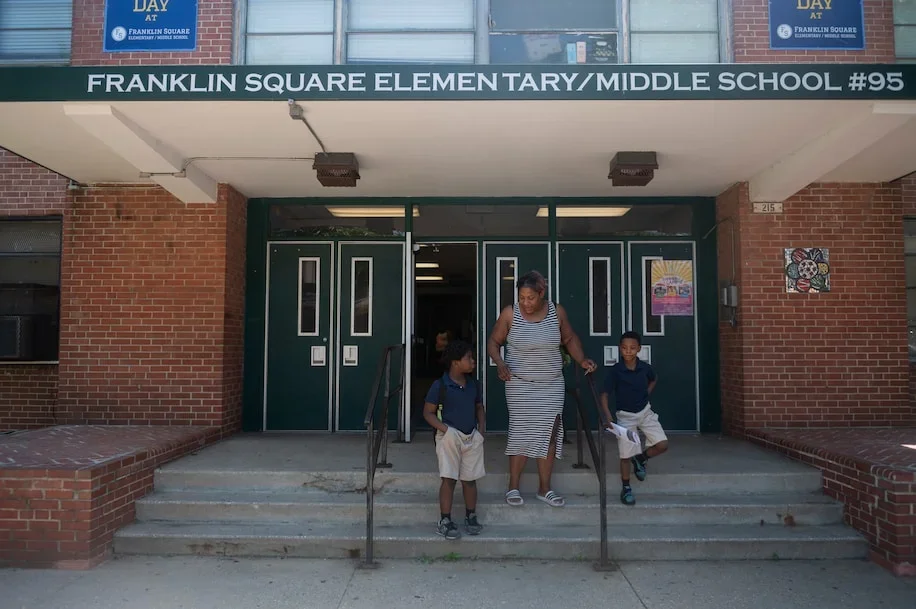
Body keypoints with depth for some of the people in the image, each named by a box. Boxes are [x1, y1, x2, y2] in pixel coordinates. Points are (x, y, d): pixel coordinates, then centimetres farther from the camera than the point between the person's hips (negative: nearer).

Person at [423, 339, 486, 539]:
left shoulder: (474, 385, 7)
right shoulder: (440, 386, -10)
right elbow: (428, 412, -6)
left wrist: (481, 427, 4)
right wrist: (445, 429, -17)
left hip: (472, 437, 5)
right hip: (449, 437, -5)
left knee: (470, 479, 11)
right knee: (448, 479, -4)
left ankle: (471, 517, 25)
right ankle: (445, 521, 7)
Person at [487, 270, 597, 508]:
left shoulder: (557, 312, -3)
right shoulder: (510, 314, -9)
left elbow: (569, 339, 11)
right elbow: (493, 341, 0)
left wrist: (581, 360, -4)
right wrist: (499, 363, -18)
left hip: (552, 386, 3)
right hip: (520, 385, -3)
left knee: (549, 434, 6)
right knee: (522, 434, -2)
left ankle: (544, 488, 19)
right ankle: (513, 487, 14)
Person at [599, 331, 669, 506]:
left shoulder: (645, 367, -7)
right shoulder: (615, 371, -17)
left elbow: (654, 380, 18)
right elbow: (604, 395, -18)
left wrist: (645, 394, 4)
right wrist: (608, 417, -31)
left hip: (645, 412, 3)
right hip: (625, 416, -3)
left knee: (662, 445, -8)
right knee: (626, 455, -1)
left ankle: (640, 459, 21)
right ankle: (626, 488, 18)